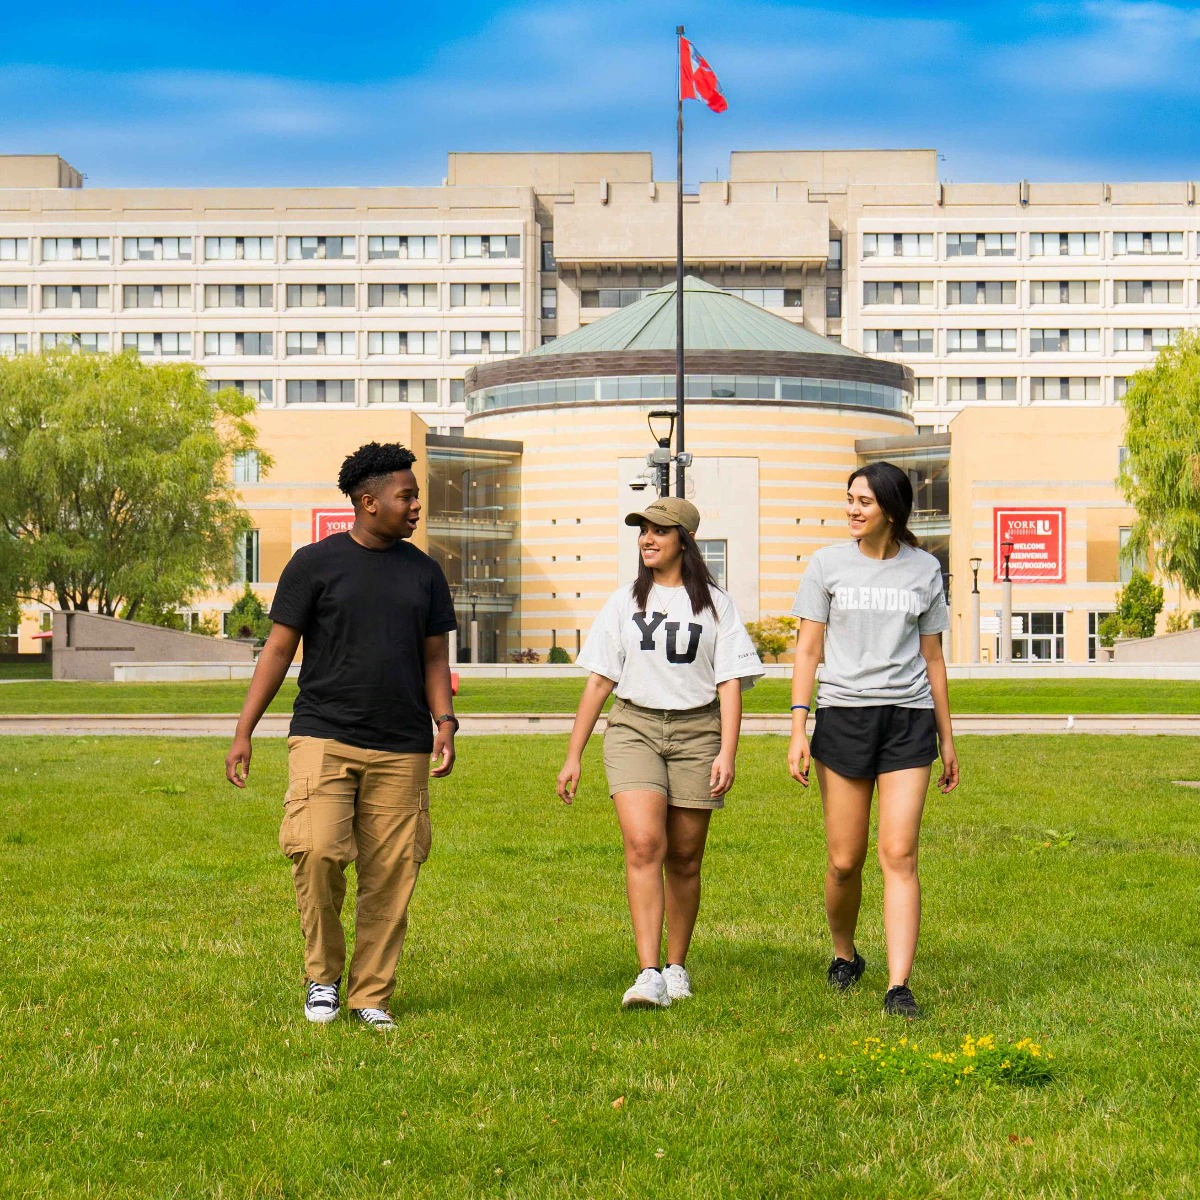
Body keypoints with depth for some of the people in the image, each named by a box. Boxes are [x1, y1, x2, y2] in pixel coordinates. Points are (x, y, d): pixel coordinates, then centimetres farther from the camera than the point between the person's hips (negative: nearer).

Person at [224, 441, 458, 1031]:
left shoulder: (424, 572, 13)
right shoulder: (315, 563, 2)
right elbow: (279, 650, 4)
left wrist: (444, 722, 0)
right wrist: (243, 733, -1)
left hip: (401, 750, 3)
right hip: (323, 737, -3)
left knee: (390, 876, 1)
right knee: (316, 852, -18)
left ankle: (371, 997, 14)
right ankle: (321, 977, 4)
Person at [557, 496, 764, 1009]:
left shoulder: (714, 604, 6)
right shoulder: (624, 601, 11)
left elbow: (730, 683, 2)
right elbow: (599, 680, 12)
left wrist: (727, 752, -9)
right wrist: (573, 755, 9)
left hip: (696, 731, 0)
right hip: (633, 727, 0)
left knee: (684, 857, 4)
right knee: (643, 843, -17)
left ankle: (676, 968, 21)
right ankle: (648, 974, -23)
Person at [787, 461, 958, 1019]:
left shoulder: (924, 570, 8)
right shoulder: (828, 563, 4)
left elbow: (932, 657, 14)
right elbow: (808, 649, 4)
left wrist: (947, 739, 14)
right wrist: (797, 728, -5)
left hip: (908, 720, 0)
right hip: (843, 716, 0)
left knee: (899, 854, -9)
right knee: (845, 861, 3)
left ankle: (898, 987, -10)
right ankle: (844, 954, 29)